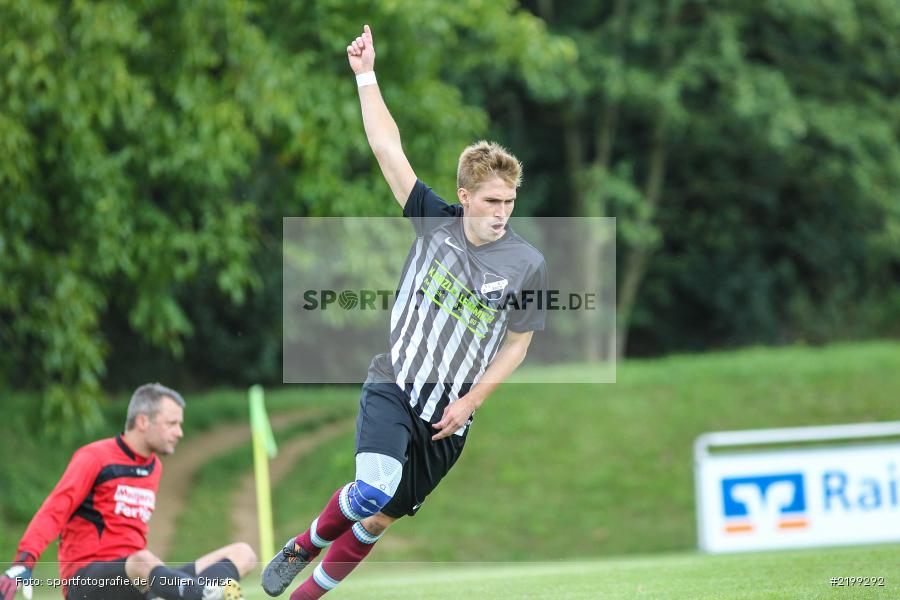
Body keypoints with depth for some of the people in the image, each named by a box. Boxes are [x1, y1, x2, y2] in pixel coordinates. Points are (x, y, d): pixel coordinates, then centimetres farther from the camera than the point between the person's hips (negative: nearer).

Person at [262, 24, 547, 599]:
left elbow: (518, 343, 3)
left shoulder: (527, 264, -5)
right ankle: (303, 547, 5)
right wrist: (366, 75, -11)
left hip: (449, 417, 1)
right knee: (374, 489, -25)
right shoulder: (435, 222, -4)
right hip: (394, 386, -1)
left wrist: (470, 401, -6)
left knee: (382, 517, 6)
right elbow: (389, 150, -6)